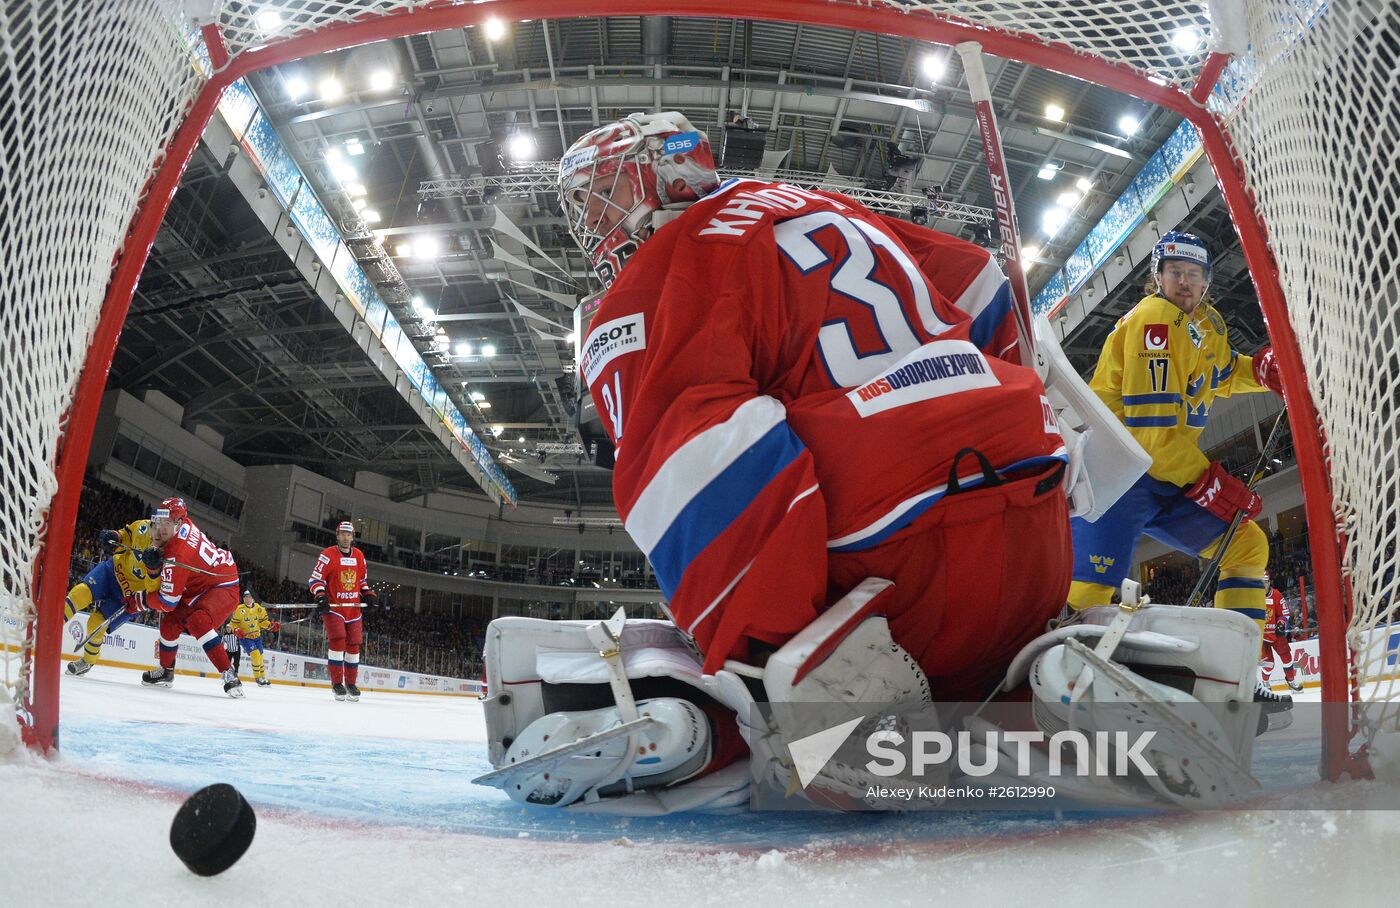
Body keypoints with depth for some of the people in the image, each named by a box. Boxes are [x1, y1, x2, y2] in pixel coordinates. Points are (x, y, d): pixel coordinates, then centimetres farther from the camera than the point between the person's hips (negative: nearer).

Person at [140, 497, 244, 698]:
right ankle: (166, 671, 32)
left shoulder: (177, 555, -30)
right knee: (170, 622, 10)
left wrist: (140, 600, -7)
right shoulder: (182, 524, -9)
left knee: (198, 621, -34)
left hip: (223, 586, -11)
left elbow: (167, 602, -24)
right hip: (200, 586, 11)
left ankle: (229, 674, -32)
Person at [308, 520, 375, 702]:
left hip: (353, 608, 5)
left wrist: (367, 594, 6)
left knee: (354, 644, 7)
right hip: (333, 606, -5)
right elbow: (315, 578, -9)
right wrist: (320, 596, -23)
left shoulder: (359, 556, 9)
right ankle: (337, 683, -8)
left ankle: (351, 683, 19)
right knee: (337, 640, -18)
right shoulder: (328, 555, -7)